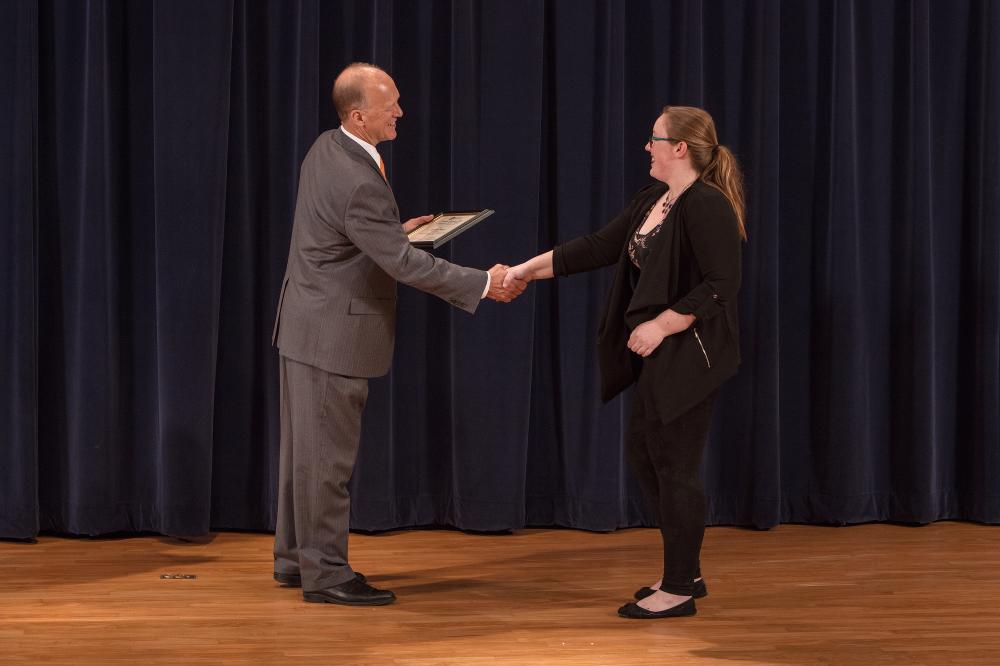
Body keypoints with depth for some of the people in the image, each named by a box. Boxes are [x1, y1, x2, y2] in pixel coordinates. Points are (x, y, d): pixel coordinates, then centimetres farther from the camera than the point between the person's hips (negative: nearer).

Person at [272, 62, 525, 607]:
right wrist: (484, 283, -18)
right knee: (328, 454, -1)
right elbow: (405, 265, -23)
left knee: (305, 446, 17)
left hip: (306, 323, 10)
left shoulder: (326, 148, 4)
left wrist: (395, 230, 15)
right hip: (335, 333, -10)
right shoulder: (359, 183, -26)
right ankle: (325, 573, 7)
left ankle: (295, 558, 27)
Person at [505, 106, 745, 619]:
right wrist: (530, 268, 10)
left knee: (676, 465, -3)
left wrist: (662, 325, -21)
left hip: (688, 355, -10)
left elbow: (722, 284, -22)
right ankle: (685, 572, 25)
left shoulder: (707, 206, -17)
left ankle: (679, 590, 7)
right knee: (643, 452, 15)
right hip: (658, 357, 10)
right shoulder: (651, 201, 12)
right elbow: (599, 248, 13)